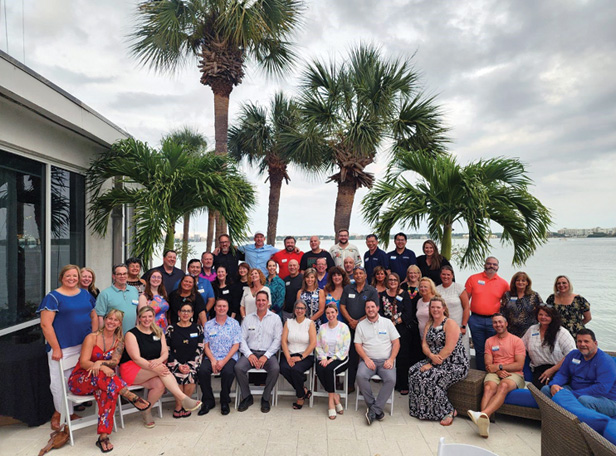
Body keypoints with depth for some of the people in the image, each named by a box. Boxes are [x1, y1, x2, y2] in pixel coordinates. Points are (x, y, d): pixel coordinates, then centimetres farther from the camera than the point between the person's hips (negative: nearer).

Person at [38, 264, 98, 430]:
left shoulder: (85, 294, 11)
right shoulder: (53, 297, -5)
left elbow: (94, 317, 16)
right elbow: (45, 325, -10)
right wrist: (56, 348, -13)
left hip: (85, 346, 5)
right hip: (63, 348, -5)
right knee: (60, 382, 0)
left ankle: (70, 410, 25)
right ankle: (60, 413, 20)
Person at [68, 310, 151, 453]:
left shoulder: (119, 340, 5)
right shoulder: (92, 337, -7)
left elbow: (115, 361, -9)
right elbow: (84, 362, -16)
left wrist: (100, 363, -30)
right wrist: (103, 367, -33)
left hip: (101, 382, 3)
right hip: (79, 380, -3)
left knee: (108, 391, -34)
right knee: (103, 374, -37)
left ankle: (103, 436, -34)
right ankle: (131, 397, -34)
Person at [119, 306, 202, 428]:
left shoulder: (158, 332, 10)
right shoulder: (131, 334, -7)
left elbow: (165, 352, 1)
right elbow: (136, 358, -17)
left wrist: (159, 360, -24)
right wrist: (154, 367, -30)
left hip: (151, 371, 5)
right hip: (131, 370, -5)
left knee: (160, 385, -29)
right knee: (161, 368, -32)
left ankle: (146, 412, -5)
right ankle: (183, 399, -33)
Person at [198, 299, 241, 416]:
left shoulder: (234, 324, 5)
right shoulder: (208, 325, 11)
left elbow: (236, 345, -1)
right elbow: (206, 346, 7)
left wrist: (224, 361, -13)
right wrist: (213, 360, -10)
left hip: (229, 357, -2)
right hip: (211, 357, 2)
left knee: (228, 372, -32)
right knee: (202, 371, -27)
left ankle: (225, 402, -7)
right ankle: (208, 401, -5)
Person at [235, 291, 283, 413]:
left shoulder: (275, 318, 5)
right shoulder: (248, 318, 12)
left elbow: (277, 339, -2)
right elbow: (242, 338, 6)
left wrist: (266, 356, -13)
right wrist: (249, 354, -10)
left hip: (268, 353, -2)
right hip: (250, 352, 2)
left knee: (275, 369, -31)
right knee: (238, 367, -26)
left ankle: (265, 399, -7)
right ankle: (247, 397, -3)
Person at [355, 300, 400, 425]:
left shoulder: (387, 322, 8)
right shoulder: (361, 325, 9)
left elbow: (396, 342, 6)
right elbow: (358, 345, 4)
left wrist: (391, 359, -7)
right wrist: (366, 359, -11)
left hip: (385, 360, 0)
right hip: (368, 360, 0)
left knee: (391, 379, -29)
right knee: (361, 376, -29)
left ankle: (374, 410, -18)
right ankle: (374, 406, -11)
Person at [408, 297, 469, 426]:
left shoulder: (450, 324, -11)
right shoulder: (429, 324, 13)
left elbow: (449, 349, -19)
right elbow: (424, 344, 6)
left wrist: (432, 364, -20)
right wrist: (431, 355, -17)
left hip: (455, 363, -7)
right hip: (434, 361, 7)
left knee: (428, 377, -27)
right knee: (414, 371, -15)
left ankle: (448, 411, -8)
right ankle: (421, 409, -4)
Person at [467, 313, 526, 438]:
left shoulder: (517, 341, 10)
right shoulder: (489, 341, 20)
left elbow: (519, 365, 0)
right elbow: (488, 364, 11)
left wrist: (499, 366, -9)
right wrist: (498, 371, -11)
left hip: (514, 374, -2)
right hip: (495, 373, 3)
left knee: (504, 386, -37)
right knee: (488, 387, -32)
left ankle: (483, 414, -57)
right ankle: (484, 422, -51)